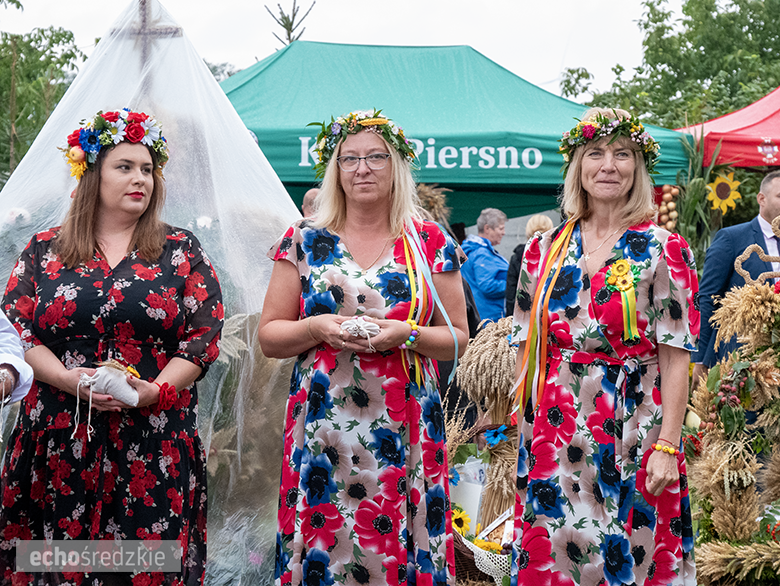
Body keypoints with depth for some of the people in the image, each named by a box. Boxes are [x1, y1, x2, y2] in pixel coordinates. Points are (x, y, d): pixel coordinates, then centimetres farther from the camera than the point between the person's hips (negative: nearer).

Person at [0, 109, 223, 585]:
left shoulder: (181, 252, 8)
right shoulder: (45, 251, 10)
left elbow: (205, 334, 2)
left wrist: (154, 391, -12)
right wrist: (70, 380, -11)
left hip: (155, 439, 0)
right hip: (60, 438, 1)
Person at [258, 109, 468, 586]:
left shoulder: (432, 244, 6)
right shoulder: (304, 242, 7)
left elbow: (458, 340, 8)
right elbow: (268, 336, 8)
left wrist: (406, 334, -10)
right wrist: (317, 328, -10)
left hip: (404, 436, 0)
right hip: (323, 435, 0)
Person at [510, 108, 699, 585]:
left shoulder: (664, 250, -2)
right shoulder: (546, 249, 8)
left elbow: (676, 359, -6)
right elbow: (528, 349, 12)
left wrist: (667, 446, -12)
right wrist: (521, 431, 6)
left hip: (632, 433, -3)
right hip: (555, 433, 3)